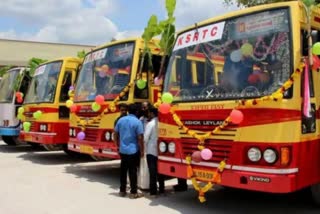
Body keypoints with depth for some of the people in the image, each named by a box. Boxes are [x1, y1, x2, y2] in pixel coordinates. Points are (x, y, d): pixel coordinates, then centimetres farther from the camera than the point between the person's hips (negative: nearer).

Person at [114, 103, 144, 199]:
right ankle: (133, 192, 6)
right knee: (133, 171, 1)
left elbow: (116, 134, 10)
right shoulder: (137, 122, -11)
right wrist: (142, 150, -5)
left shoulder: (121, 120, 4)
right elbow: (140, 138, -14)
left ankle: (122, 191, 21)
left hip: (122, 150, 5)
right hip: (133, 151, -5)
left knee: (123, 170, 13)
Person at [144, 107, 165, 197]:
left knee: (152, 172, 0)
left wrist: (144, 147, 2)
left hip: (151, 151, -6)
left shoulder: (150, 124, -13)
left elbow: (145, 138, -14)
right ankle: (162, 189, 21)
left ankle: (153, 191, 2)